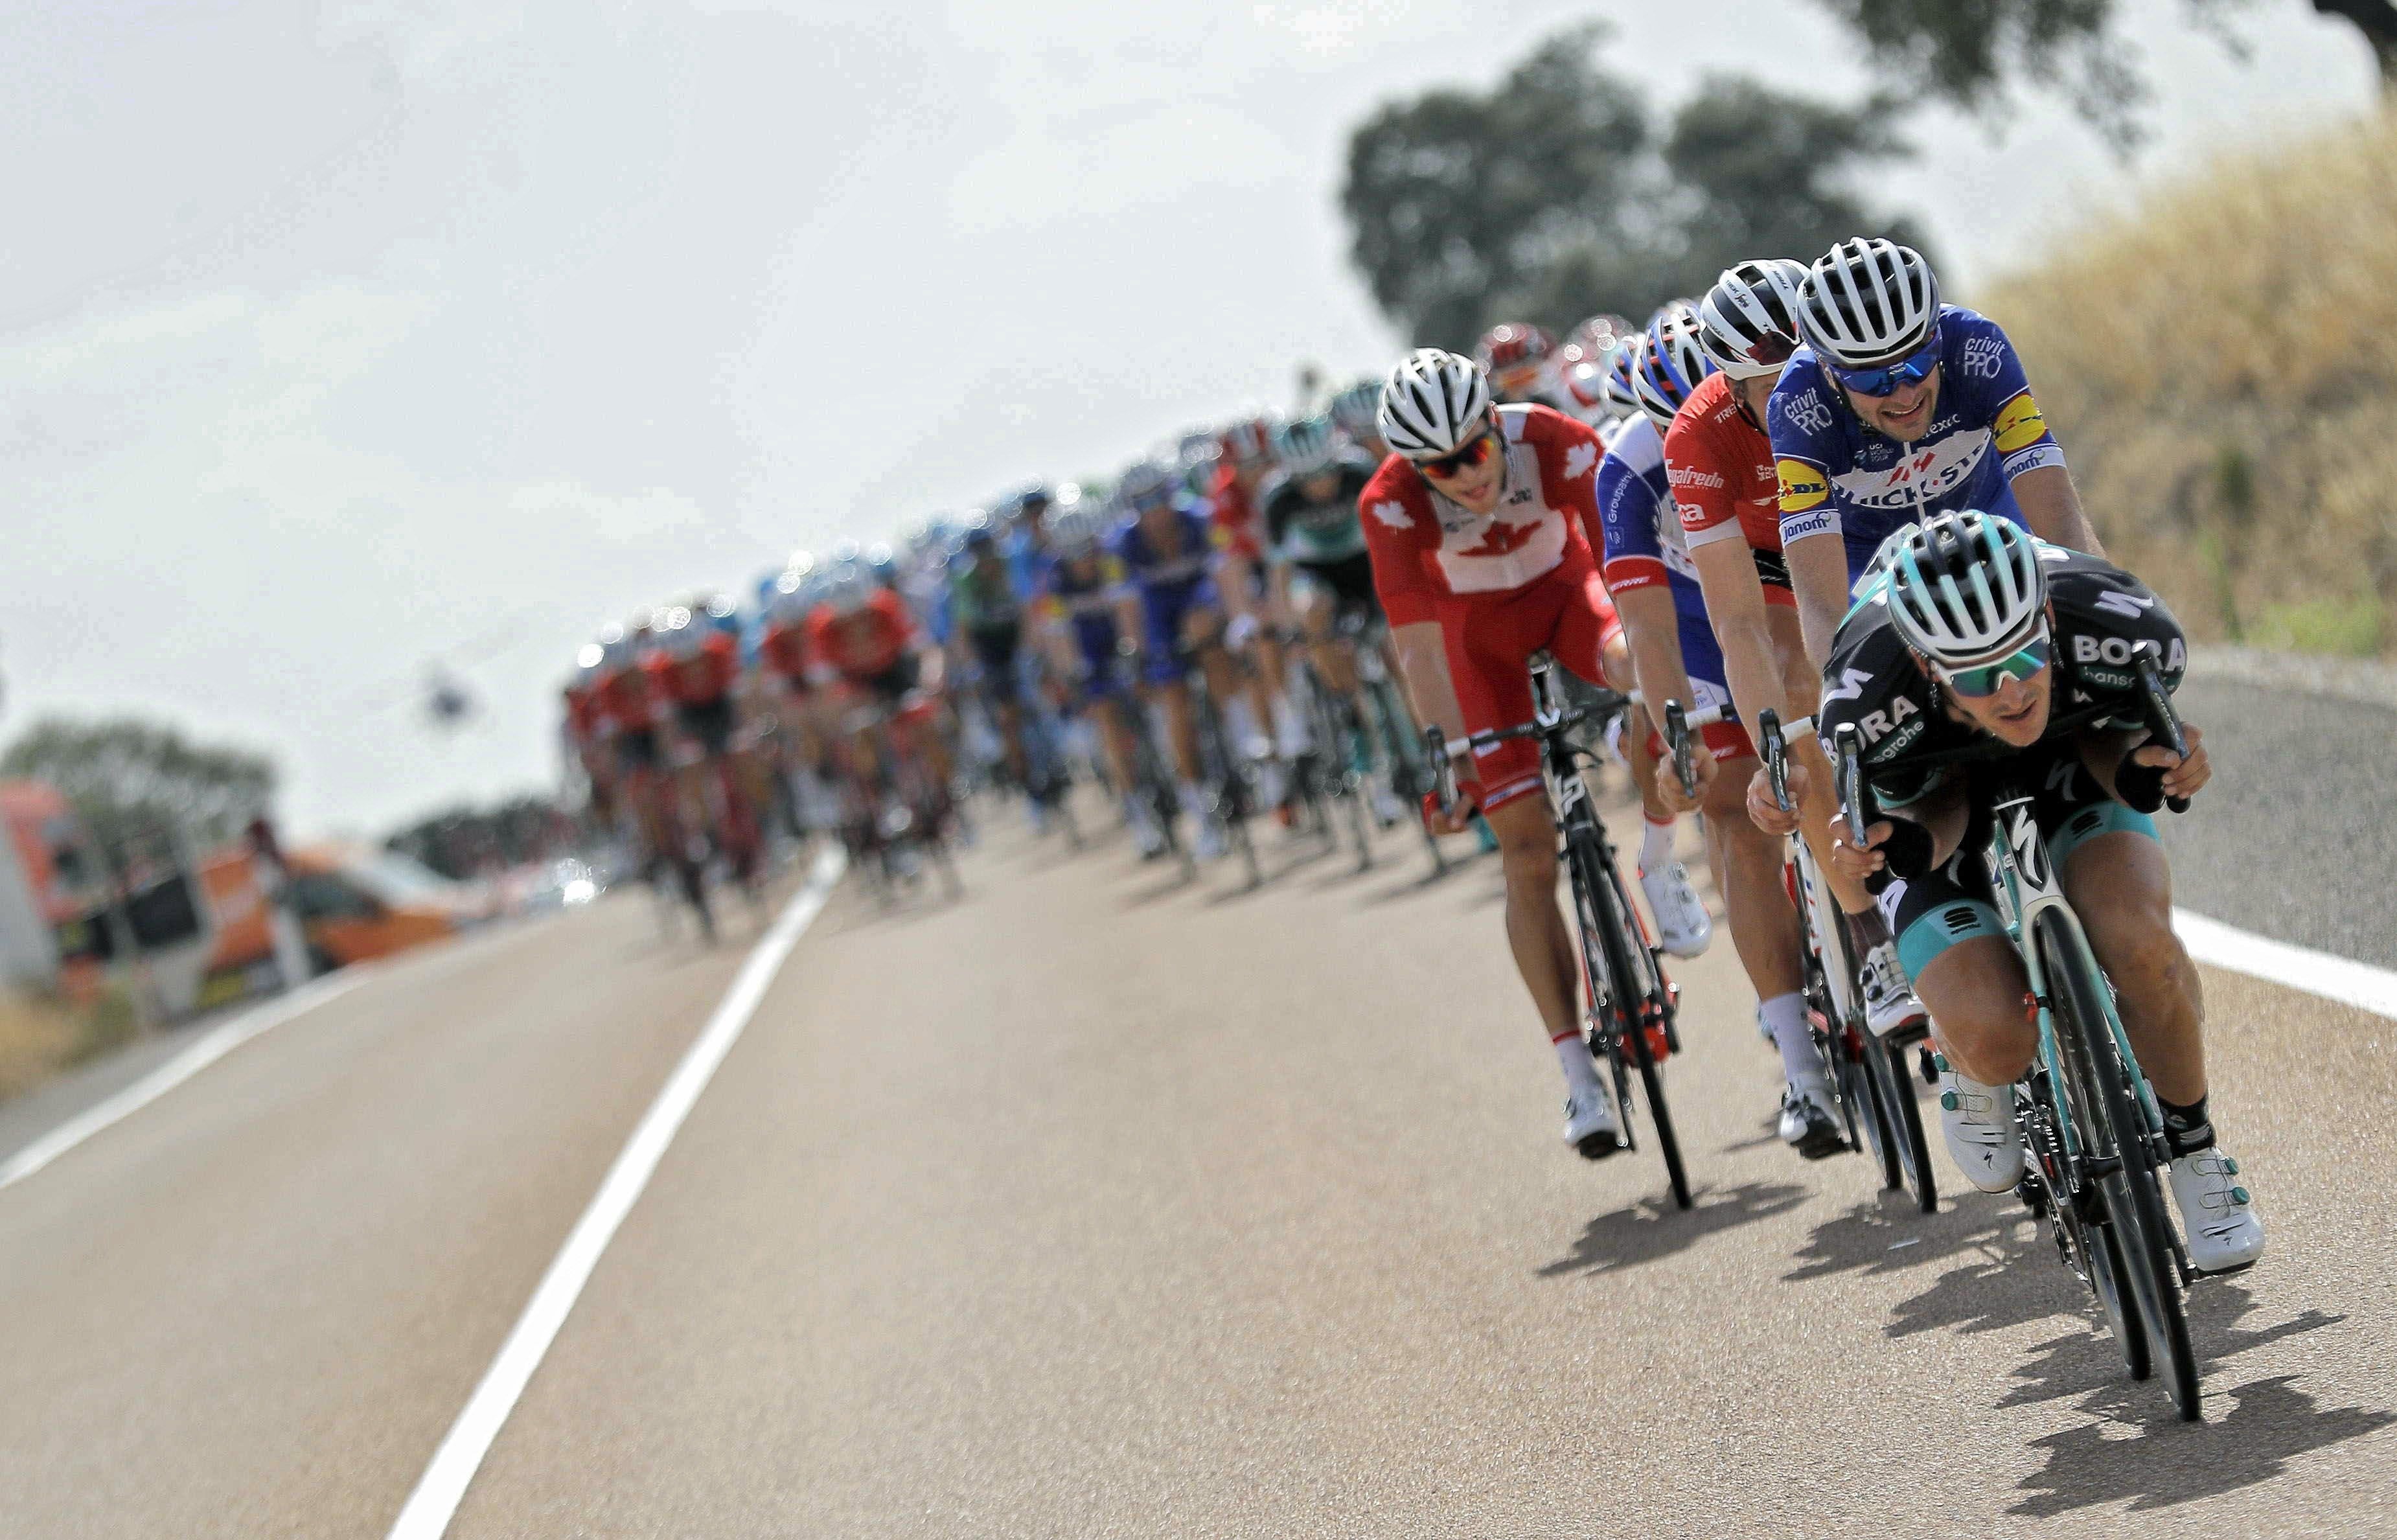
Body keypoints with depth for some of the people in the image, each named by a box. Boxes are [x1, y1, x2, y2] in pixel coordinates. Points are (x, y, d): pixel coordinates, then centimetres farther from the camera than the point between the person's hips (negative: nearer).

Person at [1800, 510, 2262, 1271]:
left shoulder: (2123, 630, -35)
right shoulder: (1869, 695, -38)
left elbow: (2117, 731, -12)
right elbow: (1919, 809, -18)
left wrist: (2144, 769, -35)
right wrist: (1902, 845, -41)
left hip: (2065, 763, 1)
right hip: (1943, 793, -1)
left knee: (2136, 940, -28)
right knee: (1996, 1038, -22)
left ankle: (2194, 1150, -2)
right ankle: (1972, 1074, 18)